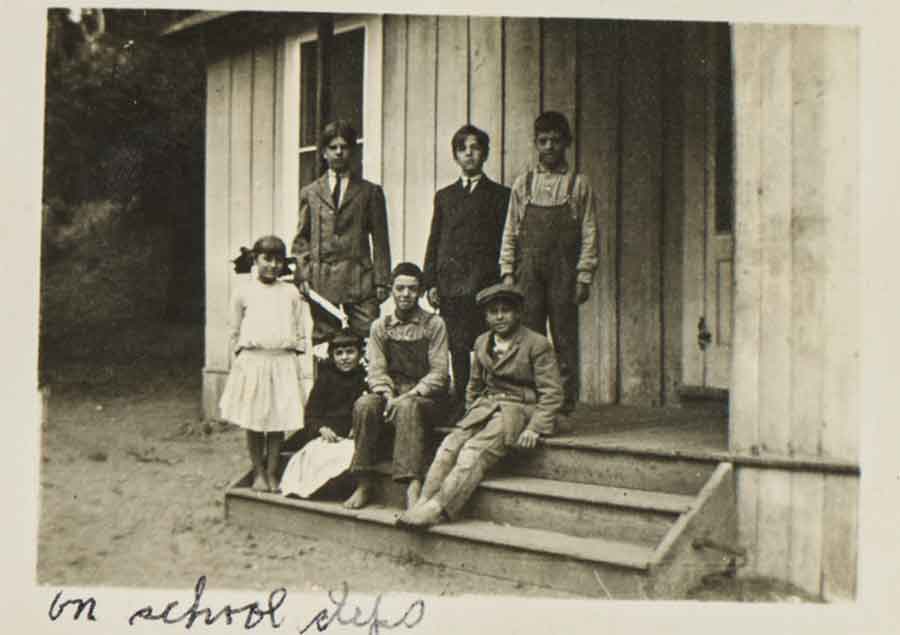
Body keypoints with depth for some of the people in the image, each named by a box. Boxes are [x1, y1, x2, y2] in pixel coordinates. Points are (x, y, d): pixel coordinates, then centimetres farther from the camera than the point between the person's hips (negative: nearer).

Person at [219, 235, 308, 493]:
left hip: (283, 362, 1)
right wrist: (241, 355, 2)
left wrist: (295, 359, 5)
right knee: (253, 420, 3)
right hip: (252, 361, -1)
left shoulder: (291, 292, 8)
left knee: (279, 420, 3)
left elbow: (300, 332, 10)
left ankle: (272, 472, 15)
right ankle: (258, 472, 16)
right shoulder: (243, 292, 4)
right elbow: (235, 331, 9)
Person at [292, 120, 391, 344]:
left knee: (368, 338, -10)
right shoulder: (310, 193, 16)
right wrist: (302, 275, -1)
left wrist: (381, 282, -1)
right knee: (322, 340, -1)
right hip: (320, 281, 1)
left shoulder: (370, 192, 12)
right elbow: (301, 239, 13)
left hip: (359, 281, -1)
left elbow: (380, 241, 8)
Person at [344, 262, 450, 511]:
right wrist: (388, 395, -15)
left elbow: (439, 371, -5)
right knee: (364, 405, -29)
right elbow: (376, 369, 4)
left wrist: (411, 394, -18)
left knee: (407, 407, -37)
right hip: (390, 393, 3)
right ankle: (363, 484, -24)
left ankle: (413, 486, -44)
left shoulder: (434, 324, 3)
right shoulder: (380, 326, 12)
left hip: (424, 396, -3)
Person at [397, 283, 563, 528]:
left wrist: (534, 428, -16)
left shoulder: (537, 344, -2)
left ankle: (438, 508, -34)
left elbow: (552, 393, -6)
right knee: (450, 444, -20)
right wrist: (471, 413, 13)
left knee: (475, 450, -27)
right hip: (485, 406, 6)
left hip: (519, 409, -6)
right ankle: (423, 501, -28)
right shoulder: (481, 342, 16)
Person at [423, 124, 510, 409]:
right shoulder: (444, 196, 19)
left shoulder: (500, 195, 10)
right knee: (457, 348, 3)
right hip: (450, 284, 3)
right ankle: (461, 404, 10)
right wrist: (430, 282, 5)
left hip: (484, 282, -3)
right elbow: (434, 242, 15)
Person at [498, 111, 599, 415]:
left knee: (564, 340, -1)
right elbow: (510, 232, 10)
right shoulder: (523, 183, 10)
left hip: (563, 272, -1)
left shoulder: (579, 184, 4)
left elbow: (589, 234, 1)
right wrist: (508, 272, 2)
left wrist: (584, 276, -6)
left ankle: (564, 407, 5)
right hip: (528, 270, 2)